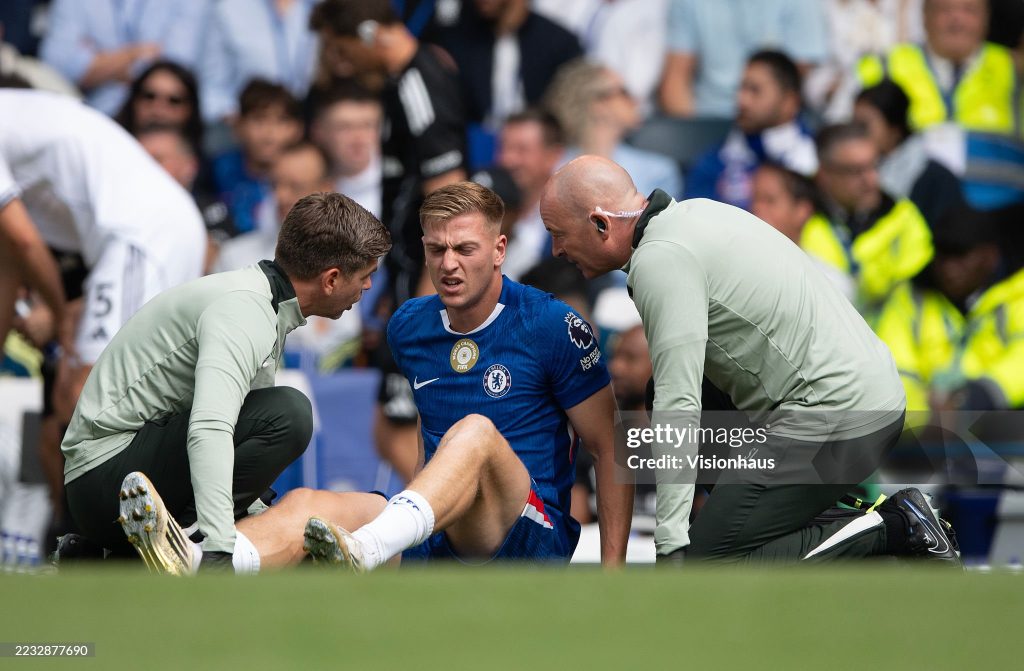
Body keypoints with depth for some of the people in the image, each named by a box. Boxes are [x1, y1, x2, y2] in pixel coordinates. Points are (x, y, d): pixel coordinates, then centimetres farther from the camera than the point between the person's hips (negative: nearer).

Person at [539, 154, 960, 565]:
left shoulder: (659, 260, -15)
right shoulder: (690, 214, 15)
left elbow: (678, 405, -22)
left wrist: (672, 546, -23)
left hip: (836, 420, -10)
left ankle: (893, 532, -9)